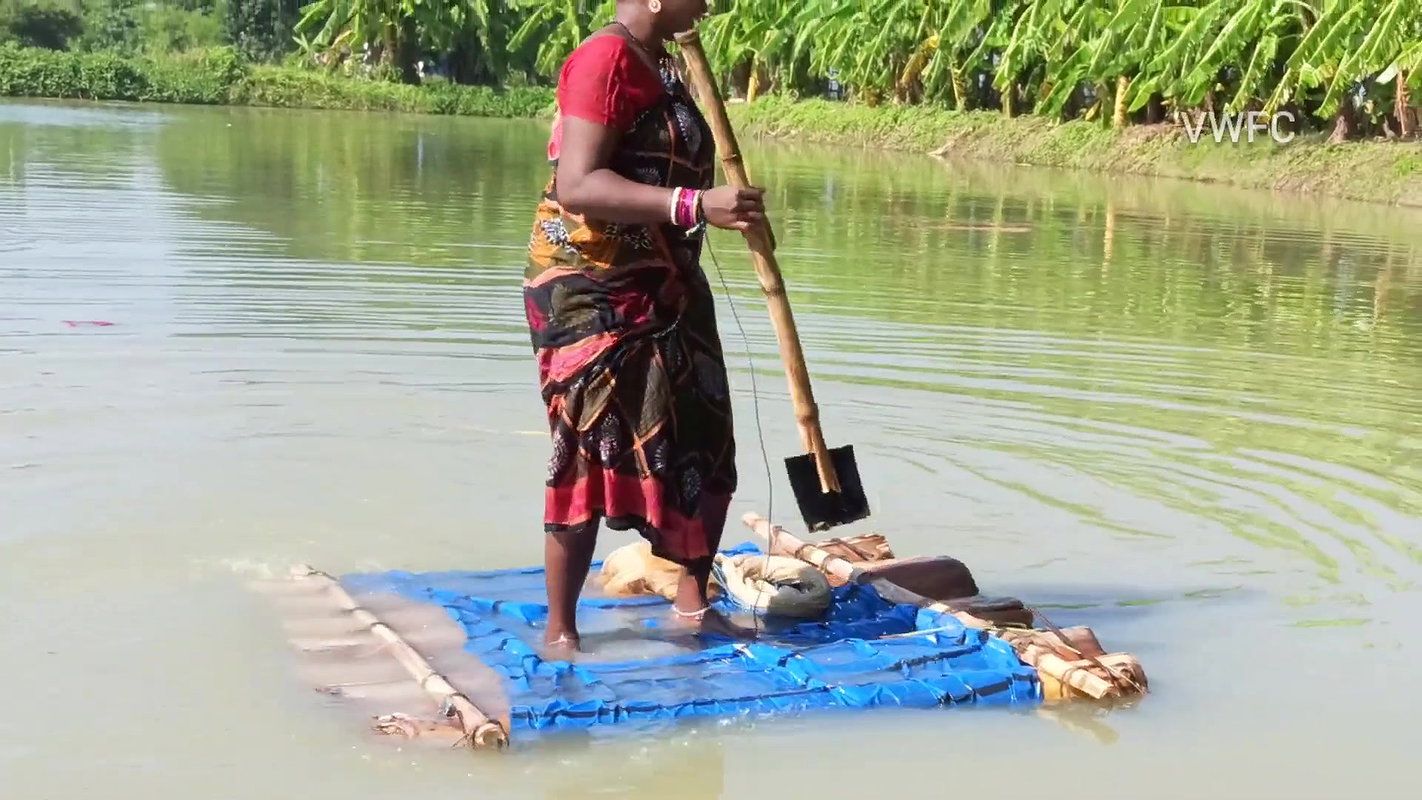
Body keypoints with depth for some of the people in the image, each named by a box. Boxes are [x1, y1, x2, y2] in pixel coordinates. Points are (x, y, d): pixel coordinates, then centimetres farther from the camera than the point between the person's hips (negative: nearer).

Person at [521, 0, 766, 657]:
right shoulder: (605, 59, -17)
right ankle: (559, 629, 5)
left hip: (660, 287, 10)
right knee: (594, 452, -6)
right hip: (593, 290, -10)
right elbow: (577, 185, -28)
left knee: (702, 447, 11)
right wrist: (695, 205, -35)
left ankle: (693, 604, 25)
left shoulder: (661, 64, 14)